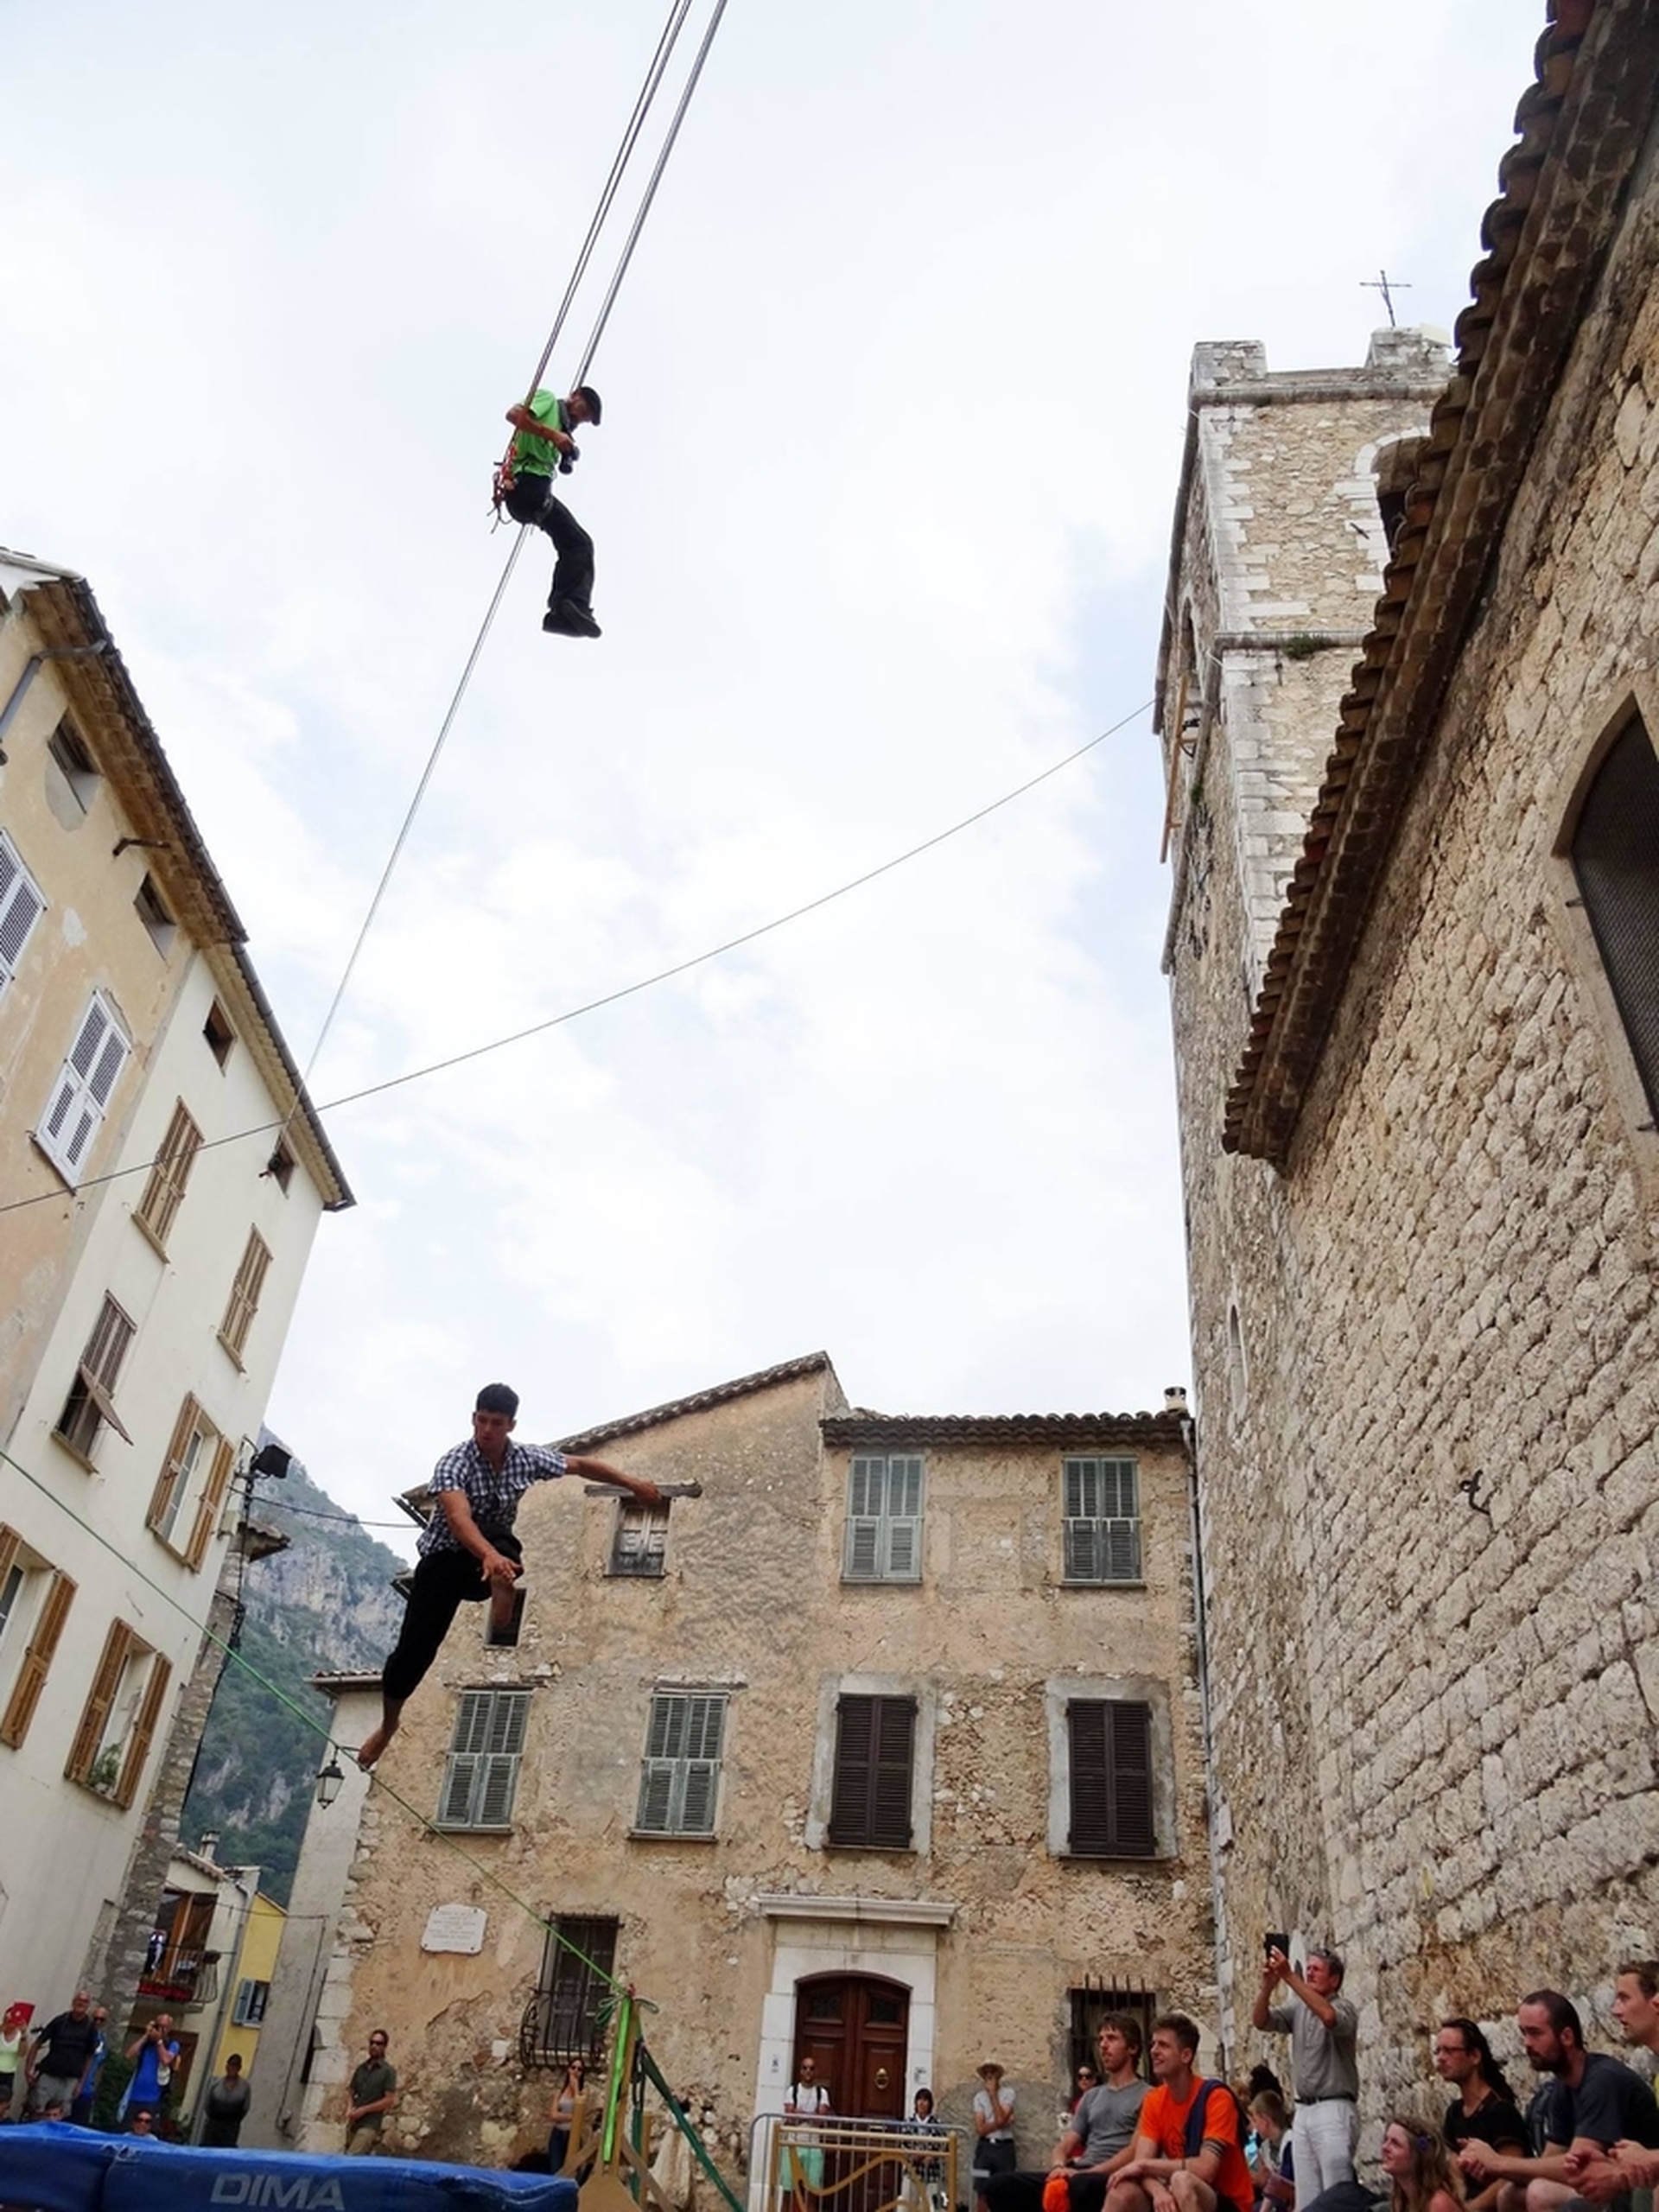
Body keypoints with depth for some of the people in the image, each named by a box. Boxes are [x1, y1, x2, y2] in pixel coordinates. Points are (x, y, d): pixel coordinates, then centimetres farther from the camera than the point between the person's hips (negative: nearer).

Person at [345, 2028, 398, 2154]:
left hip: (370, 2125, -6)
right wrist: (349, 2110, -4)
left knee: (351, 2158, -21)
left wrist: (363, 2110, -11)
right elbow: (352, 2094, 17)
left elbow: (389, 2100, -8)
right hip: (353, 2123, 6)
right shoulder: (361, 2069, 14)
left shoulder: (388, 2071, -2)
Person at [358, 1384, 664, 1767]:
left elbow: (581, 1465, 4)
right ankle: (388, 1725, 17)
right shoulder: (454, 1464, -24)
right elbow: (459, 1518, -42)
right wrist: (490, 1555, -60)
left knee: (497, 1534, -34)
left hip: (492, 1559, 2)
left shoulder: (526, 1459, -10)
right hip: (444, 1558, -2)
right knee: (415, 1648, -7)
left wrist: (633, 1484, 2)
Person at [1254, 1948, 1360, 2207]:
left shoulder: (1343, 2007, -5)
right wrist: (1267, 1986, -17)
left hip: (1334, 2110, -6)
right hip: (1303, 2111, 6)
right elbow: (1260, 2021, 1)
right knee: (1307, 2196, 8)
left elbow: (1329, 2017, -29)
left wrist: (1290, 1977, -32)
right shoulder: (1298, 2008, 13)